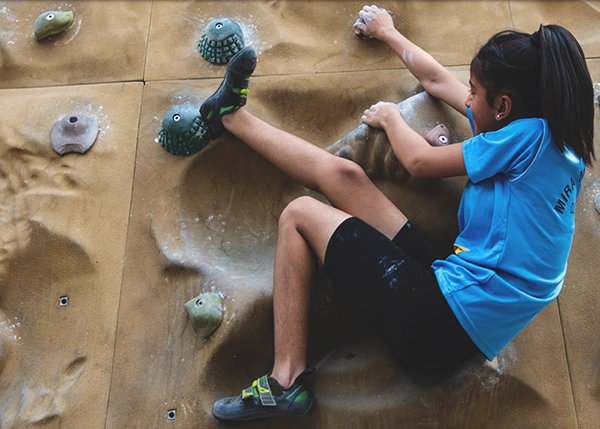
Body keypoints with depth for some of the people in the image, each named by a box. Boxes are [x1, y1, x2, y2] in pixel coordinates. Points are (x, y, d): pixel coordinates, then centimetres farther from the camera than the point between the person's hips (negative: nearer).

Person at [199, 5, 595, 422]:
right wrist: (387, 32, 33)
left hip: (444, 320, -9)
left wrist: (390, 116, 13)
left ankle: (286, 381, 1)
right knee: (343, 174, 5)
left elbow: (419, 161, -6)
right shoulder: (551, 137, 12)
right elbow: (436, 79, 23)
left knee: (300, 214, -1)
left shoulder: (529, 136, -15)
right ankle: (232, 115, 23)